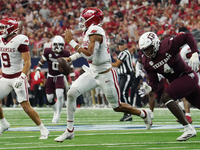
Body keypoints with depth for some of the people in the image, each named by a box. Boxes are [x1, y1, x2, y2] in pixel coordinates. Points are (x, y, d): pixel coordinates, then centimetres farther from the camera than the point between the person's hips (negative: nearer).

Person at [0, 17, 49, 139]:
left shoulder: (20, 40, -14)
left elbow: (28, 62, -17)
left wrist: (21, 77, -27)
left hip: (17, 77, -7)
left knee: (26, 105, -11)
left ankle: (43, 130, -1)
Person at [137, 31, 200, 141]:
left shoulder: (168, 46, -21)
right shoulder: (147, 62, -2)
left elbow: (188, 37, -17)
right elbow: (154, 82, -3)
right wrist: (149, 89, -26)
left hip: (188, 76, -8)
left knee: (166, 97, -24)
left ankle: (188, 129, -23)